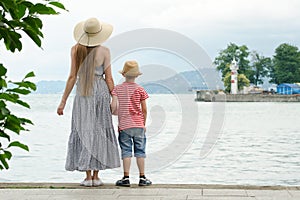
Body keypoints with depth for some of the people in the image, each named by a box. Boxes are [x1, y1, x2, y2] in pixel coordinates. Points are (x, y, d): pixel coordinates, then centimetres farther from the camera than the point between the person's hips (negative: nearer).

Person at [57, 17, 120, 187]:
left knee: (84, 131, 5)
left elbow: (73, 77, -2)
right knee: (99, 131, 8)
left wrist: (63, 101, 3)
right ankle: (96, 176, 9)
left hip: (82, 92, 0)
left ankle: (88, 177, 2)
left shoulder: (76, 50, -1)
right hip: (100, 90, 0)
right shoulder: (104, 51, -3)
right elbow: (109, 78, -2)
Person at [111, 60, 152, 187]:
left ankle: (126, 178, 1)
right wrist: (144, 124, 14)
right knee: (140, 151, 7)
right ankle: (142, 178, 10)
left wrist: (114, 112, 13)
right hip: (138, 125, 0)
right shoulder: (140, 90, -1)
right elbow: (144, 110, 0)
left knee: (126, 151, 3)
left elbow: (114, 106, -10)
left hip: (124, 125, 0)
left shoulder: (117, 89, -1)